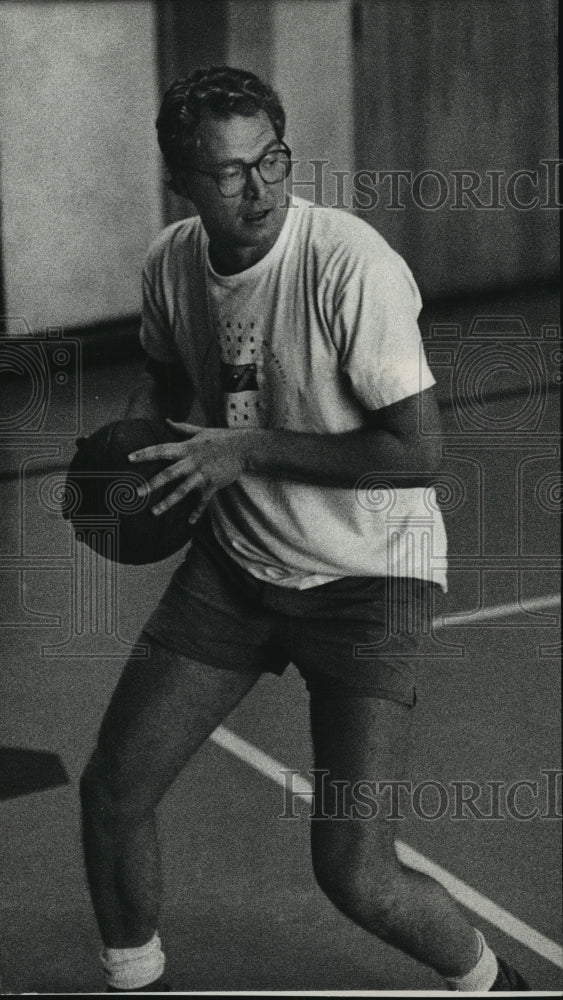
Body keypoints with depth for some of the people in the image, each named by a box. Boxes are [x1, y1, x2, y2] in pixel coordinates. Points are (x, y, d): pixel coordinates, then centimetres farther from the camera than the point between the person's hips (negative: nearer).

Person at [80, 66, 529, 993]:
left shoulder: (350, 263, -24)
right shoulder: (171, 261, -3)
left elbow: (418, 452, -24)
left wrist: (248, 448, -22)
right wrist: (122, 452, -1)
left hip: (368, 576, -6)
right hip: (236, 561, 6)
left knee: (356, 873, -13)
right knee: (112, 791, 5)